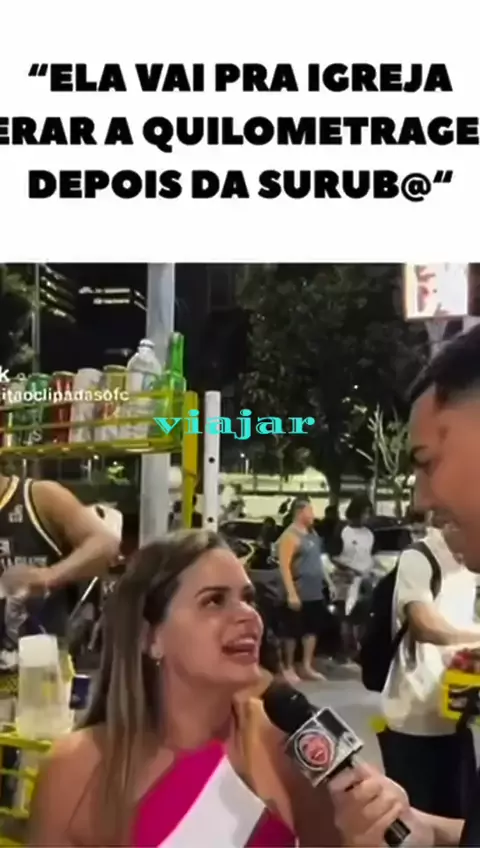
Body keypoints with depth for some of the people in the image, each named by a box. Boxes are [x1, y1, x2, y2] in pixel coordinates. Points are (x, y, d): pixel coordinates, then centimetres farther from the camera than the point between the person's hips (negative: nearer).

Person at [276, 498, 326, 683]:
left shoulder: (312, 532, 14)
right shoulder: (290, 536, -13)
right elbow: (284, 566, -19)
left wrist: (326, 582, 20)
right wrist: (291, 593, -25)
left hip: (316, 592, 8)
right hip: (299, 593, -8)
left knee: (312, 629, 11)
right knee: (292, 631, 0)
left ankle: (307, 666, 18)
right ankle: (288, 668, 9)